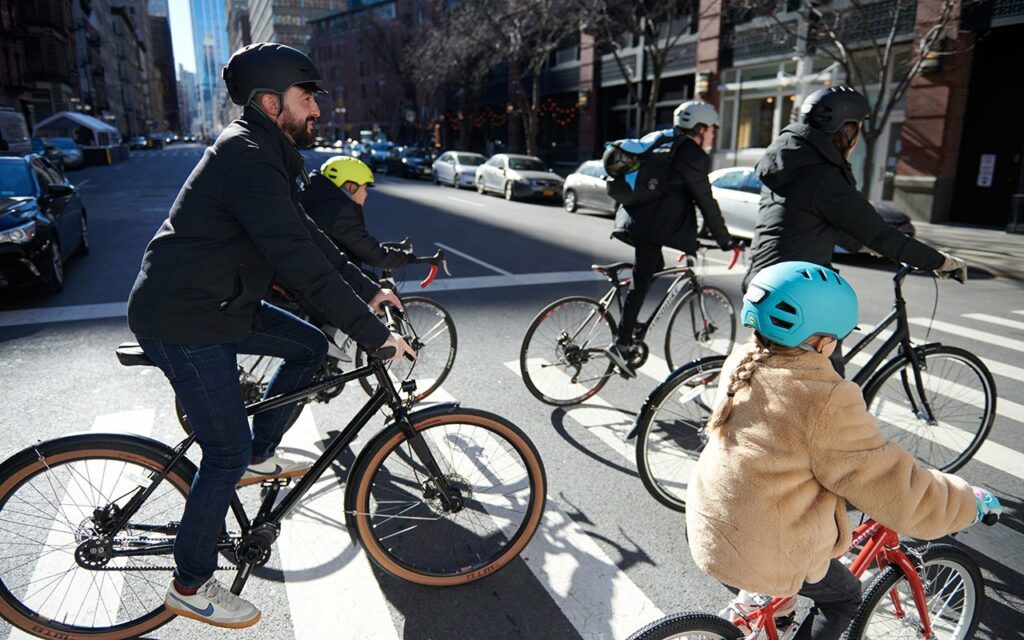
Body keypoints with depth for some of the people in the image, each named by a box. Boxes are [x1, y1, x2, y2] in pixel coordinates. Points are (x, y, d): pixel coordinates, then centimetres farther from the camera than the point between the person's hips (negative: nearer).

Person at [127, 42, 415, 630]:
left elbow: (308, 235, 15)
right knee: (227, 453, -3)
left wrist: (368, 289, 11)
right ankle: (191, 587, 17)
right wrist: (375, 334, -23)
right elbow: (302, 265, -28)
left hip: (219, 303, 10)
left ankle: (260, 457, 27)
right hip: (183, 322, -10)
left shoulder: (264, 153, 10)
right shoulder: (248, 160, -23)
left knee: (310, 347, 14)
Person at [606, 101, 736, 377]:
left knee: (654, 266, 21)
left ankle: (628, 327, 20)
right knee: (642, 281, -6)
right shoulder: (692, 155, -7)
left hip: (636, 217, 10)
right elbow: (706, 201, -7)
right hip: (651, 224, -10)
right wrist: (724, 240, 1)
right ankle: (621, 344, -6)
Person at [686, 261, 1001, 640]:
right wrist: (972, 501, -1)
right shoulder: (826, 402, -27)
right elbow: (902, 496, -19)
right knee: (844, 597, 23)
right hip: (766, 557, -7)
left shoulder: (741, 363, -4)